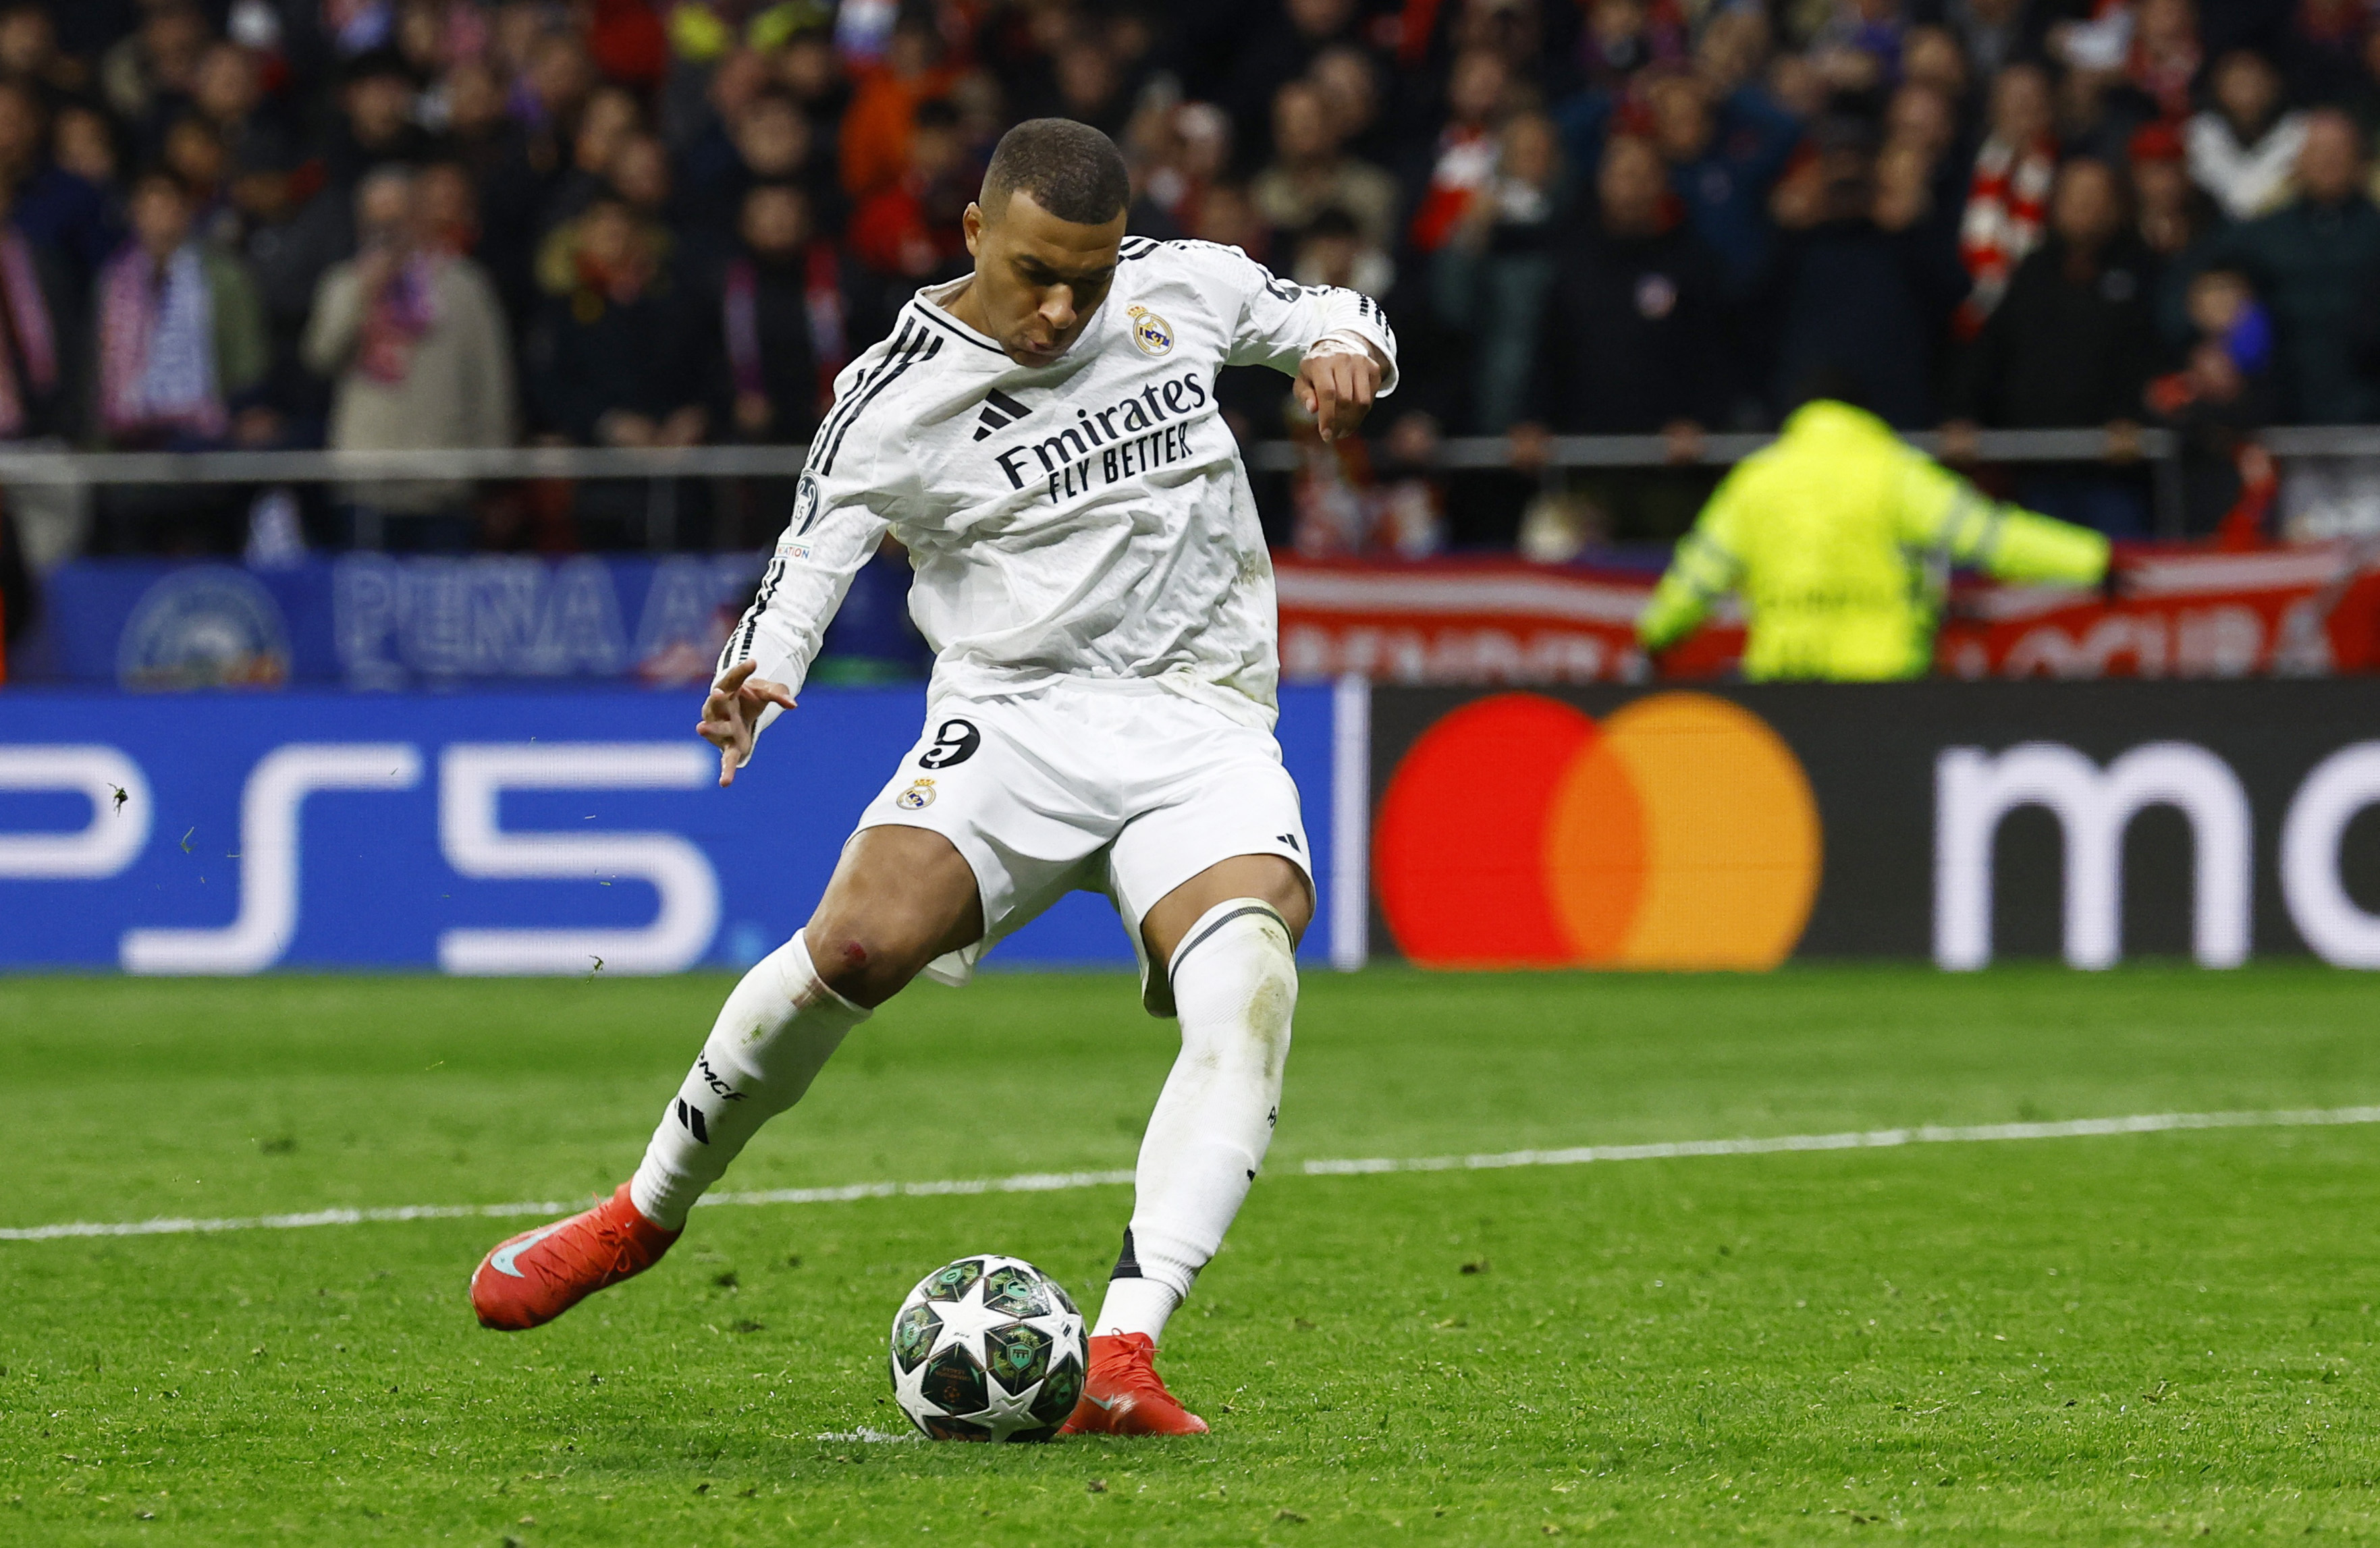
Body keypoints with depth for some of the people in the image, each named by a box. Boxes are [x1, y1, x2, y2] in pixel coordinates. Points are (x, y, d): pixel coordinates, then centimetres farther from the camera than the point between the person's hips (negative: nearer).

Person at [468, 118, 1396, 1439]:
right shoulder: (894, 401, -4)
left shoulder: (1185, 284, 5)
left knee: (1248, 976, -29)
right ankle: (642, 1217, 1)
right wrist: (755, 676, -24)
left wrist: (1347, 347, -1)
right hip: (1014, 710, -1)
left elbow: (1315, 311, 23)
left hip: (1203, 725, 1)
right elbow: (809, 566, -2)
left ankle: (1122, 1353, -35)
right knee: (860, 941, -26)